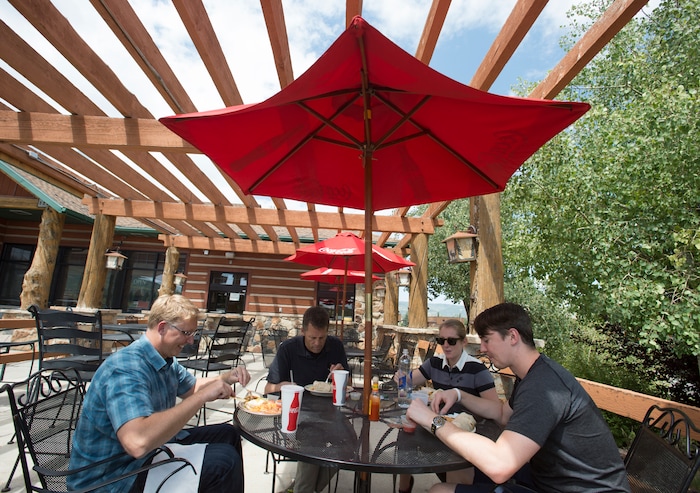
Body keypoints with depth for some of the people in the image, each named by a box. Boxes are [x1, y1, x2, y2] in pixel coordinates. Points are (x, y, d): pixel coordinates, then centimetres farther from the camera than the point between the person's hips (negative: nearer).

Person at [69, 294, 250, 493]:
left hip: (153, 447, 10)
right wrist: (203, 396, -36)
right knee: (225, 460, -21)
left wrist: (226, 377, -1)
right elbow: (138, 442, -43)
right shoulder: (127, 368, -29)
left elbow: (191, 388, 18)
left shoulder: (165, 360, 2)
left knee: (227, 434, 12)